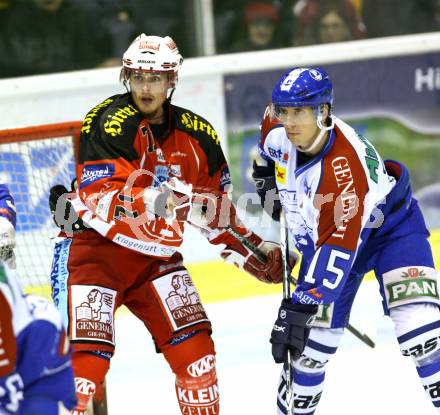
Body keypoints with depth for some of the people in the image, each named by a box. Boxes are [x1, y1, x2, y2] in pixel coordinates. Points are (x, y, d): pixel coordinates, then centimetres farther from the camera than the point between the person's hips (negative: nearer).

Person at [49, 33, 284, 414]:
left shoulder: (197, 135, 2)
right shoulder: (111, 122, -16)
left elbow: (215, 209, 15)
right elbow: (100, 199, -28)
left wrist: (255, 253, 10)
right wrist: (164, 201, -41)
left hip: (156, 256, 5)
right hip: (95, 249, -5)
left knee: (195, 349, -1)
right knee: (87, 359, -15)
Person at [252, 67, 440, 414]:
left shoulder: (344, 166, -38)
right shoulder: (278, 130, -18)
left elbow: (338, 247, -40)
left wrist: (301, 305, -42)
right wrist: (268, 175, 15)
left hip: (391, 228, -6)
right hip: (322, 233, 6)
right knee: (313, 331, 0)